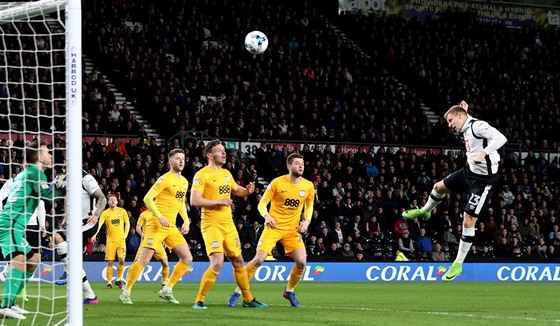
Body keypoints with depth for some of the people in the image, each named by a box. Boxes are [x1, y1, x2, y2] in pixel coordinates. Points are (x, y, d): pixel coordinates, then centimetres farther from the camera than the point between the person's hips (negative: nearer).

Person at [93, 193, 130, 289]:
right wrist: (95, 234, -24)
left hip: (121, 240, 1)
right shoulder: (105, 213, 1)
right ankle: (109, 282, 6)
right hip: (110, 241, -1)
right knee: (110, 262, -3)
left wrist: (125, 235, 3)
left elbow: (127, 223, 13)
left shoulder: (122, 211, 5)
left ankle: (118, 279, 9)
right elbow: (100, 224, -9)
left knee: (122, 260, -11)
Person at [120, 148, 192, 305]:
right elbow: (147, 198, -15)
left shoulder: (184, 182, 14)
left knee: (187, 258, 2)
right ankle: (126, 292, -2)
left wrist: (186, 221, 14)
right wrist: (160, 217, -24)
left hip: (171, 227, 8)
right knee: (144, 259, -12)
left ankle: (167, 290, 9)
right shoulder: (165, 179, -10)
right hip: (156, 225, -8)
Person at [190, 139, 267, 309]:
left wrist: (247, 190, 7)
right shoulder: (202, 174, -10)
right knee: (217, 263, -19)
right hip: (212, 224, -8)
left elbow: (236, 190, 30)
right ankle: (199, 301, -8)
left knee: (238, 261, 16)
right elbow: (194, 200, -18)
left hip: (228, 224, 8)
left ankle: (248, 299, 30)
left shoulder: (226, 173, 12)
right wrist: (219, 201, -22)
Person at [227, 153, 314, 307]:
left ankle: (289, 291, 14)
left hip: (293, 229, 3)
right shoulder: (277, 183, -10)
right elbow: (262, 204, -5)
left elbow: (309, 206, 17)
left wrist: (307, 221, -1)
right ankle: (237, 292, 0)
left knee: (301, 262, -13)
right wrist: (266, 215, -25)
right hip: (274, 226, -3)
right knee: (259, 259, -14)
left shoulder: (308, 186, 0)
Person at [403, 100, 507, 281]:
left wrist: (484, 153, -45)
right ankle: (424, 212, 57)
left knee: (468, 220, -10)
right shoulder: (467, 129, 6)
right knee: (439, 186, 25)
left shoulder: (478, 125, -21)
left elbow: (501, 138, -35)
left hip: (484, 179, -9)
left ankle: (458, 265, -1)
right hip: (470, 171, 9)